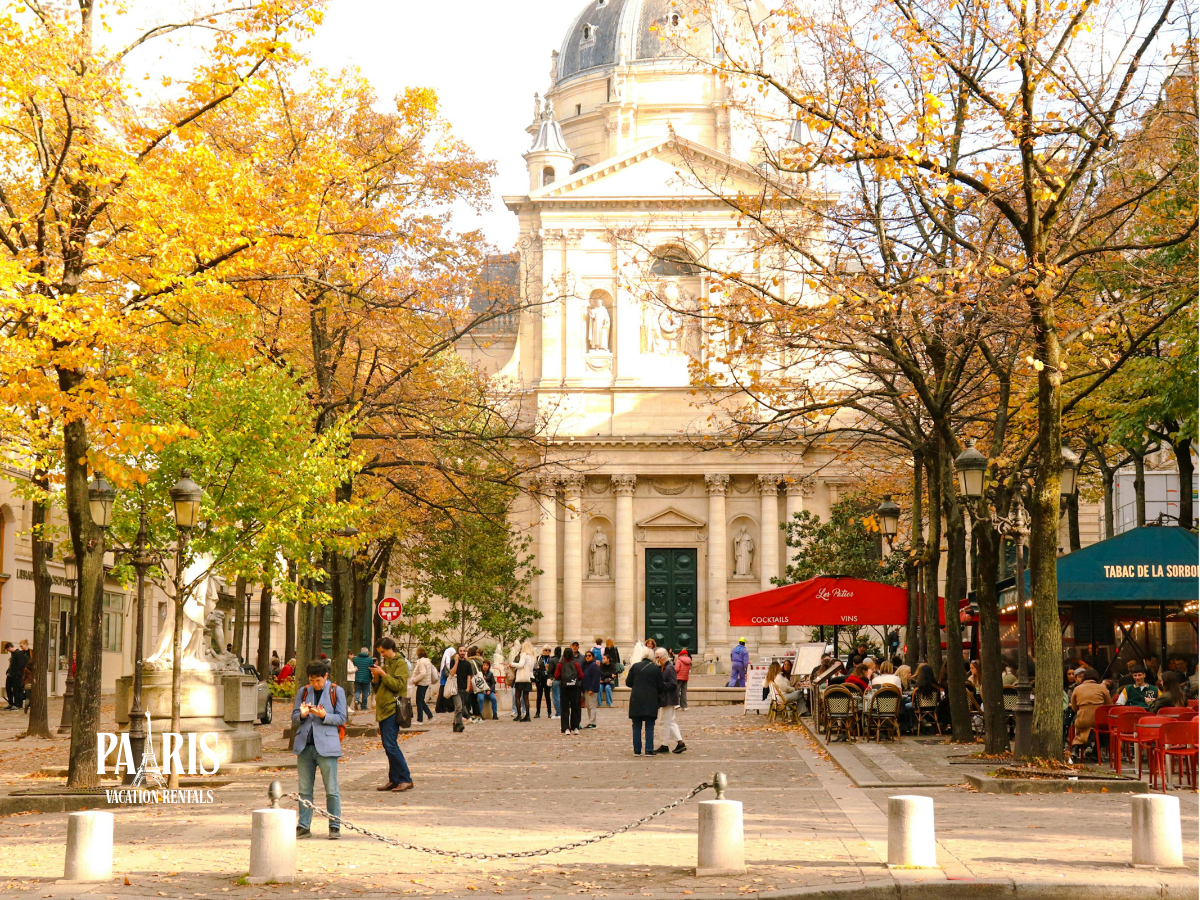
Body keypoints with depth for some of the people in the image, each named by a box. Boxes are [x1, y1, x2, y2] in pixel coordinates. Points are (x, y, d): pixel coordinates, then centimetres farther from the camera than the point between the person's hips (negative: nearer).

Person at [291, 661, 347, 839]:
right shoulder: (303, 692, 13)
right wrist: (302, 715, -10)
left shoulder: (336, 692, 4)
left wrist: (323, 715, -17)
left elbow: (341, 718, 0)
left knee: (331, 789, -2)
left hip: (326, 746, -3)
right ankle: (304, 826, 12)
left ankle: (335, 826, 4)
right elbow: (294, 719, 13)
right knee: (304, 789, 7)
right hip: (304, 746, 4)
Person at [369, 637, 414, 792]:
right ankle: (394, 780, 11)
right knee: (388, 747, 8)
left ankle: (405, 779, -11)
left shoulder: (400, 663, -5)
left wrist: (383, 674, -16)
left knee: (391, 745, -14)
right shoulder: (385, 664, 21)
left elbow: (398, 685, -16)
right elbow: (377, 688, 21)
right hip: (383, 710, 9)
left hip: (393, 709, -9)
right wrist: (376, 677, 3)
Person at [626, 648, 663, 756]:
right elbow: (660, 686, -1)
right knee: (649, 727, 5)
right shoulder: (656, 669, -3)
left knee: (637, 727, 8)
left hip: (636, 700, 1)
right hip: (651, 701, -1)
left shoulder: (635, 666, 1)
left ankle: (637, 750, 7)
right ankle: (649, 750, 0)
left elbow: (628, 683, 5)